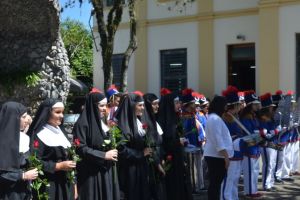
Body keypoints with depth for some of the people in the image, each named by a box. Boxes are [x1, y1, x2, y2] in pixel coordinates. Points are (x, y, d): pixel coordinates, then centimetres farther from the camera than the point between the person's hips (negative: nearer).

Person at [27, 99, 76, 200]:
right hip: (48, 187, -7)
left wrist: (73, 185, 13)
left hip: (66, 185, 7)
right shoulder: (39, 135, -9)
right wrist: (59, 166, -20)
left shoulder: (60, 131, 14)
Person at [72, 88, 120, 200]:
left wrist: (112, 153, 4)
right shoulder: (82, 124, -11)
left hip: (106, 171, 8)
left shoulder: (103, 122, 14)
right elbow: (81, 149, -18)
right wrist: (103, 155, -17)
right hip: (90, 174, -7)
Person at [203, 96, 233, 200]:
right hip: (216, 156, -10)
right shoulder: (215, 119, -16)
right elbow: (218, 139, -22)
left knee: (214, 183, 13)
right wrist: (226, 156, -21)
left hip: (212, 155, 10)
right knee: (216, 183, -6)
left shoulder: (212, 117, 17)